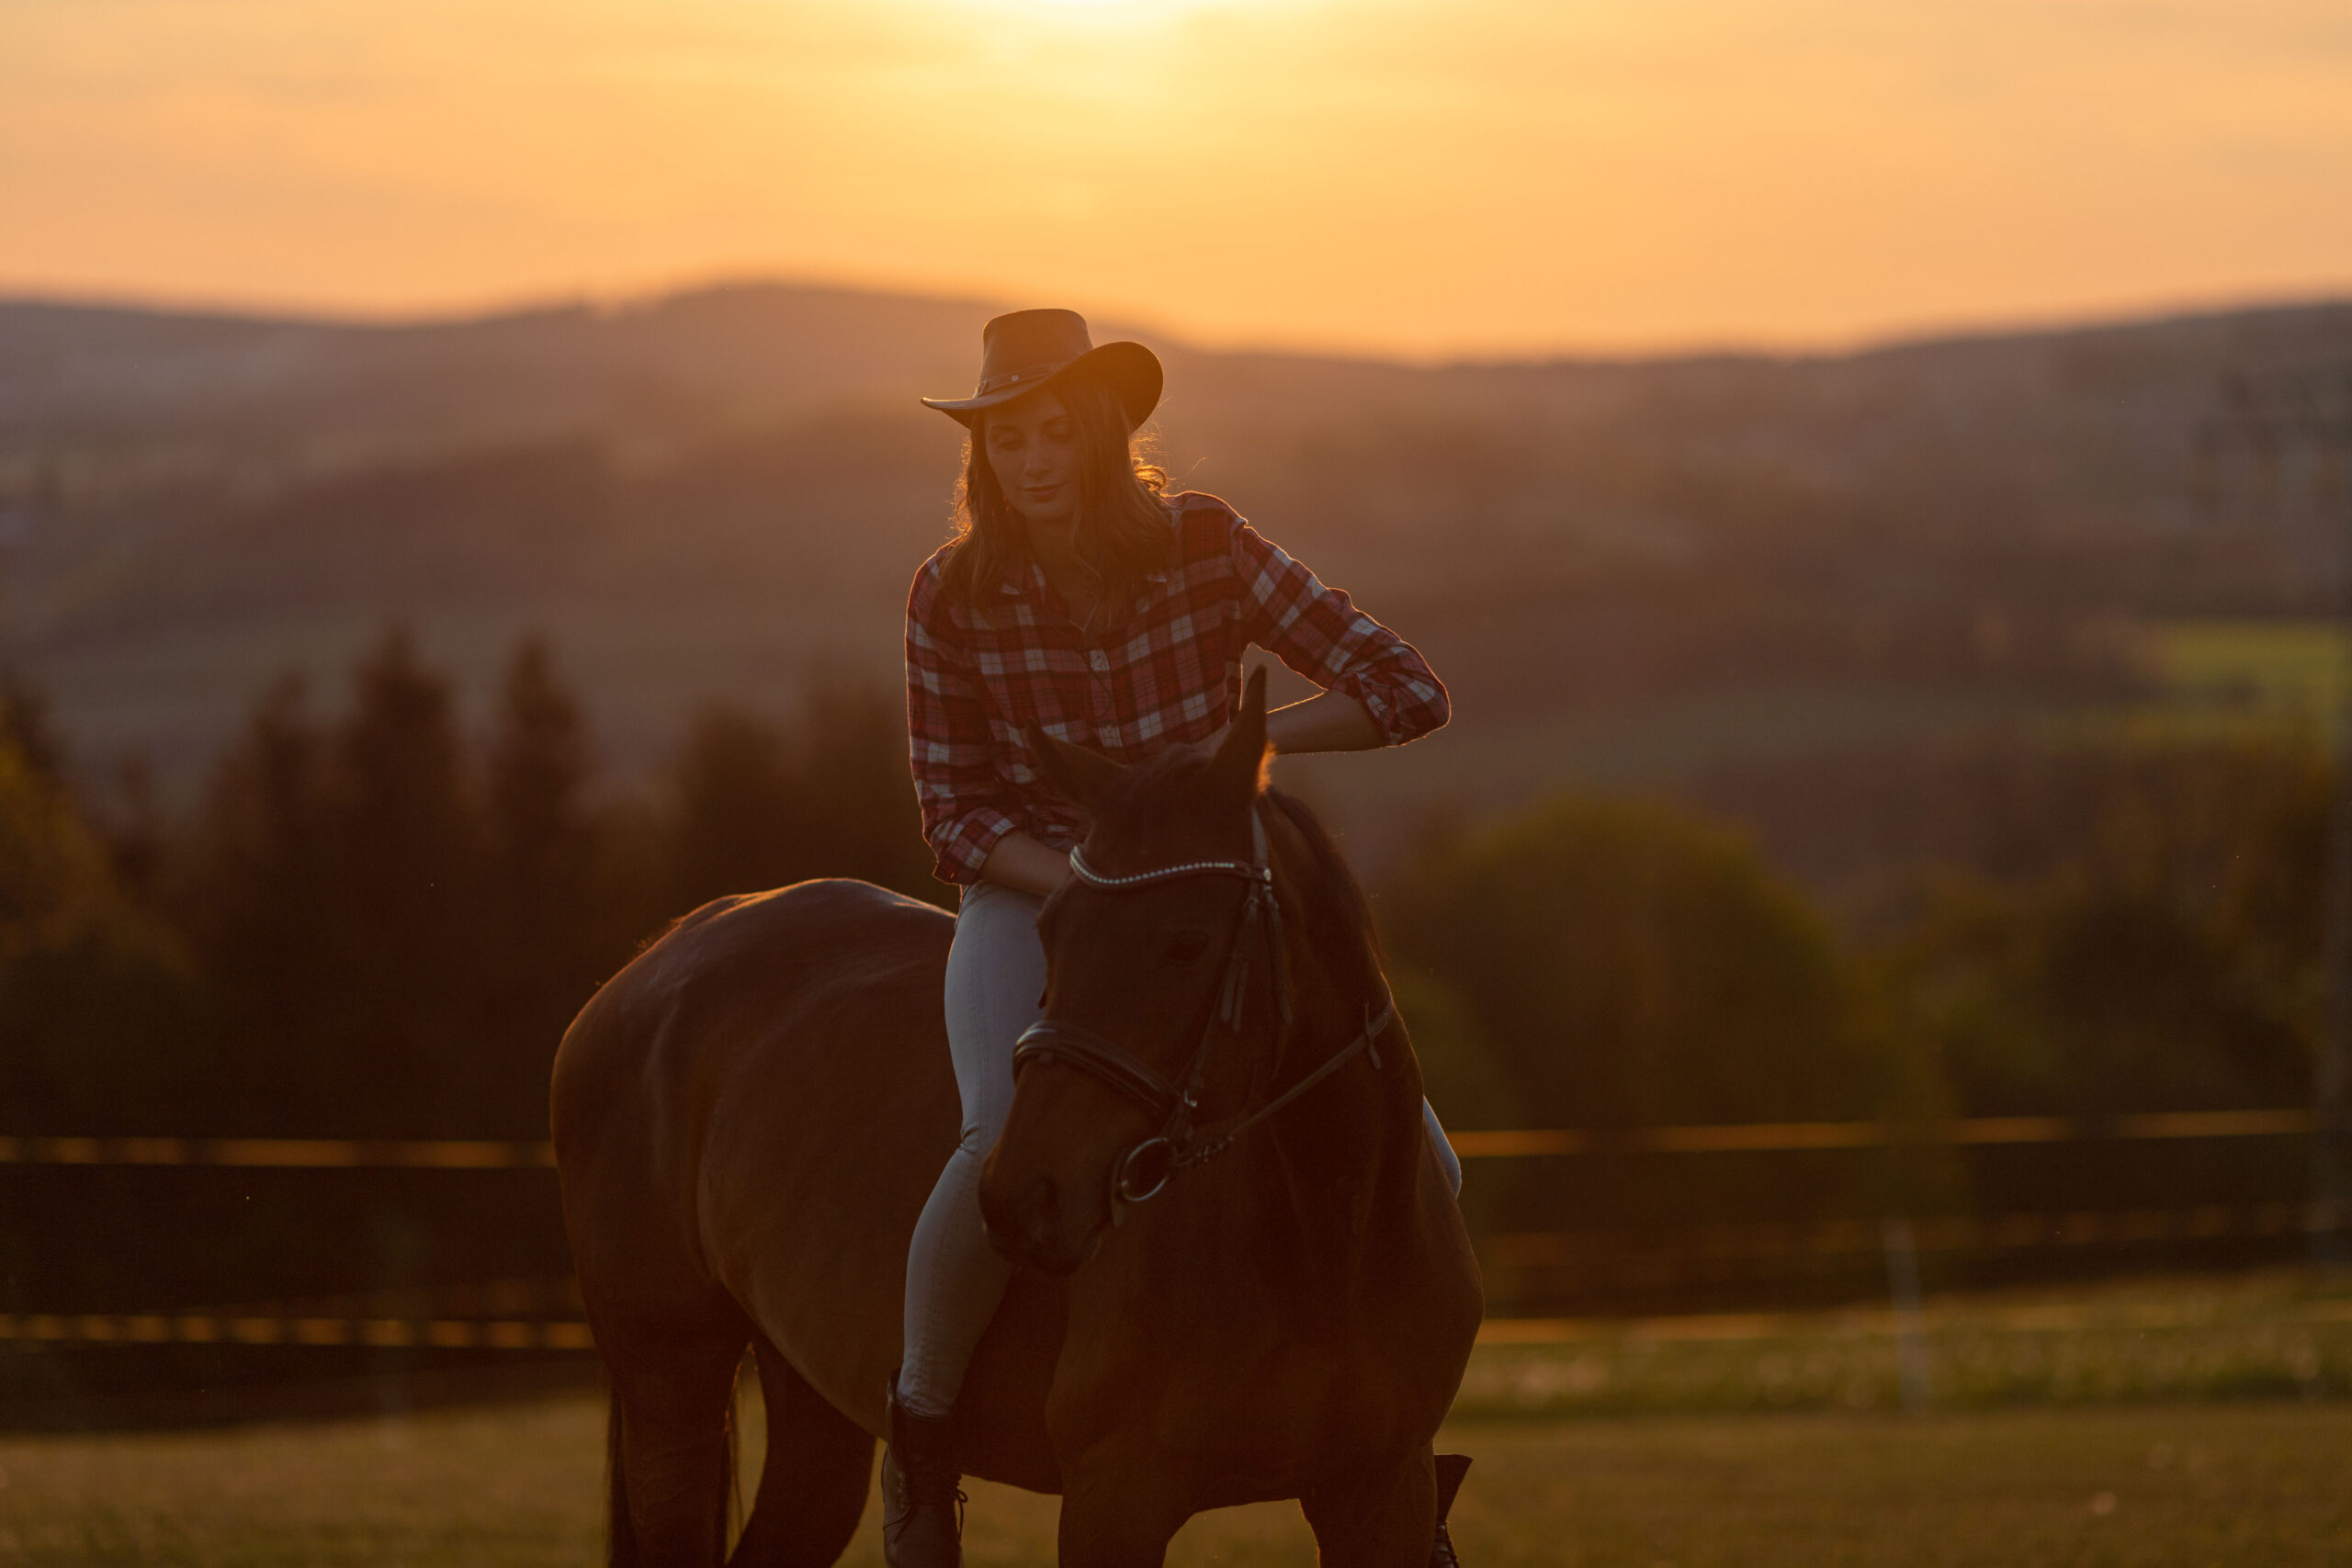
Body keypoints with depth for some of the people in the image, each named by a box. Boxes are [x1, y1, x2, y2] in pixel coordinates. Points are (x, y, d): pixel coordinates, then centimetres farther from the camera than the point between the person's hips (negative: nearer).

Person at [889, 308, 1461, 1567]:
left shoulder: (1207, 548, -9)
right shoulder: (954, 597, -9)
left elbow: (1407, 690, -9)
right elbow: (956, 816, -5)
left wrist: (1242, 741, -18)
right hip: (1030, 898, -2)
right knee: (1010, 1147, -35)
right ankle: (920, 1434, -13)